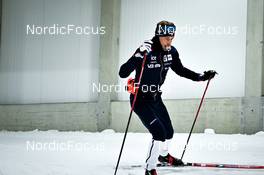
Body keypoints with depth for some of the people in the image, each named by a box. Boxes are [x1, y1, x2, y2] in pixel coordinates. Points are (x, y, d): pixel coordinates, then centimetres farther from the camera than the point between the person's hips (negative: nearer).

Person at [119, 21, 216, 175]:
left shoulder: (171, 52, -5)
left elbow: (180, 70, 14)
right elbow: (123, 73, -31)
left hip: (156, 98, 7)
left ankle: (164, 155, 51)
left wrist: (201, 77, 8)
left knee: (169, 132, 19)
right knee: (159, 133, -19)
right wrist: (136, 59, -48)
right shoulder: (146, 50, -25)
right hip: (141, 99, -7)